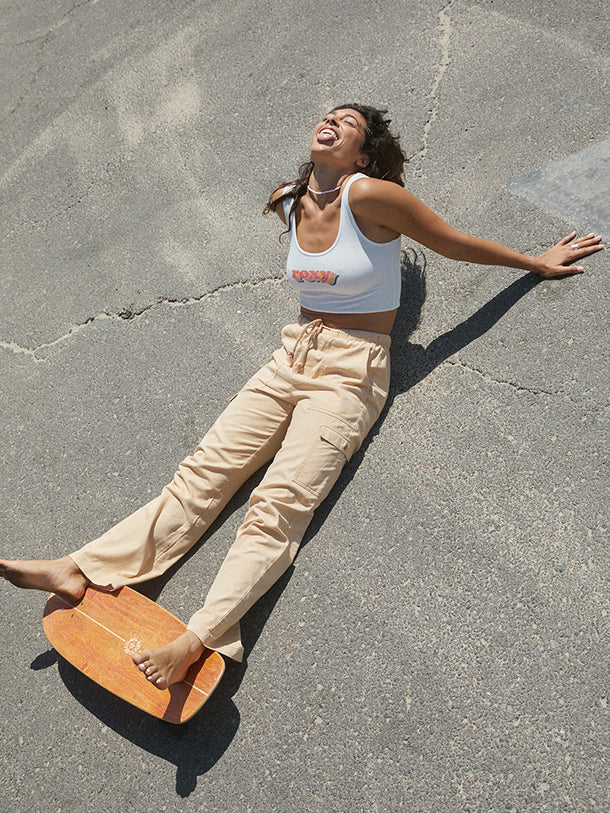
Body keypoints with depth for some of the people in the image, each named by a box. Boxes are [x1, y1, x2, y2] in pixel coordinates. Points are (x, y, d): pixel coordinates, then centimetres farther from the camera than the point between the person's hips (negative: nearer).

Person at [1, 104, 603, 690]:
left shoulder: (370, 195, -12)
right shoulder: (288, 202, 8)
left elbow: (456, 244, -4)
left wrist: (537, 263, 5)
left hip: (351, 371, -6)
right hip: (294, 354, 6)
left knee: (279, 504, -20)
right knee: (204, 469, -4)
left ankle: (196, 640, -28)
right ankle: (82, 569, -6)